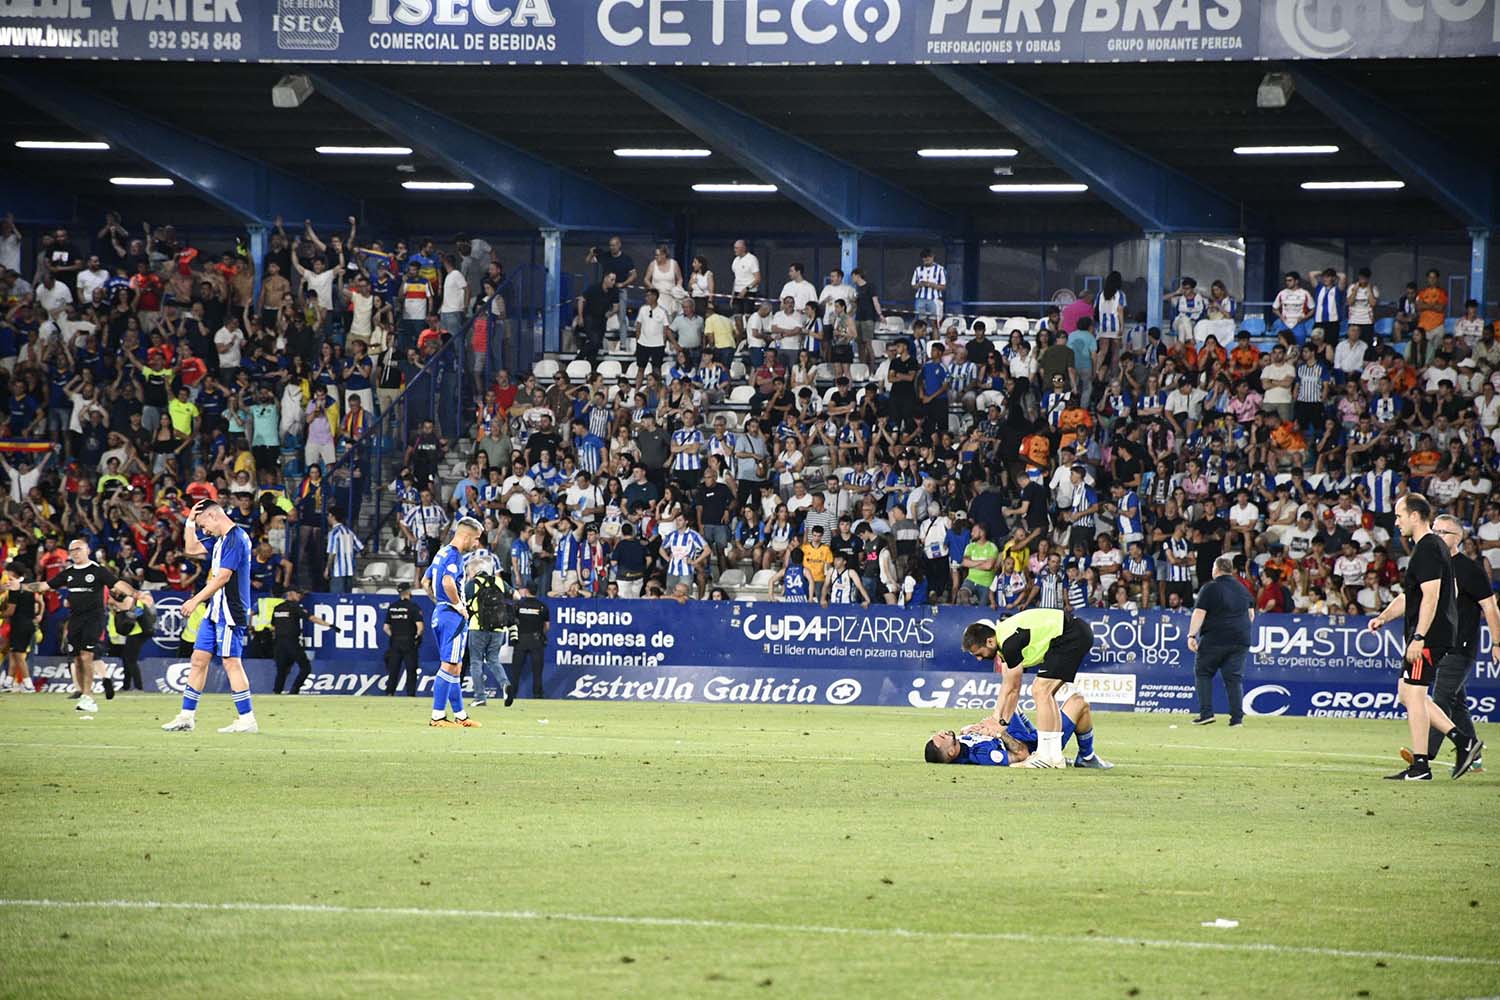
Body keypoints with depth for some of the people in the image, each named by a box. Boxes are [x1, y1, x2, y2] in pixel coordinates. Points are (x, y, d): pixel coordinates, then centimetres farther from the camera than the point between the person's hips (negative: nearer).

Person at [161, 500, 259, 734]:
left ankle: (247, 719, -7)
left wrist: (195, 601, -17)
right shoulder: (221, 539, 15)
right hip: (215, 611, 10)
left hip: (230, 613, -10)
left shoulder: (235, 539, -15)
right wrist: (190, 521, 16)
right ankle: (187, 717, 13)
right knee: (199, 659, 9)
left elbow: (222, 577, -20)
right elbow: (191, 549, 27)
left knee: (231, 661, -9)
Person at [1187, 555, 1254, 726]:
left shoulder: (1210, 588, -6)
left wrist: (1191, 635, -15)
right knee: (1234, 678, 6)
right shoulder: (1243, 589, 13)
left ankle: (1206, 713, -2)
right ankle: (1237, 717, -2)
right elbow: (1251, 614, 21)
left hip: (1214, 640, -5)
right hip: (1241, 639, 5)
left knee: (1203, 673, 7)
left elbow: (1199, 613, -13)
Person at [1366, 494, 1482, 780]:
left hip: (1429, 636, -11)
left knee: (1413, 693, -8)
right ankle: (1463, 742, 10)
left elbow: (1431, 596, -23)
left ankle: (1420, 766, -7)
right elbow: (1409, 596, 27)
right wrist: (1384, 617, 15)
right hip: (1438, 636, 11)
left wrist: (1418, 638, -25)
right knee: (1407, 693, 13)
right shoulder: (1428, 547, 19)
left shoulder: (1428, 549, -15)